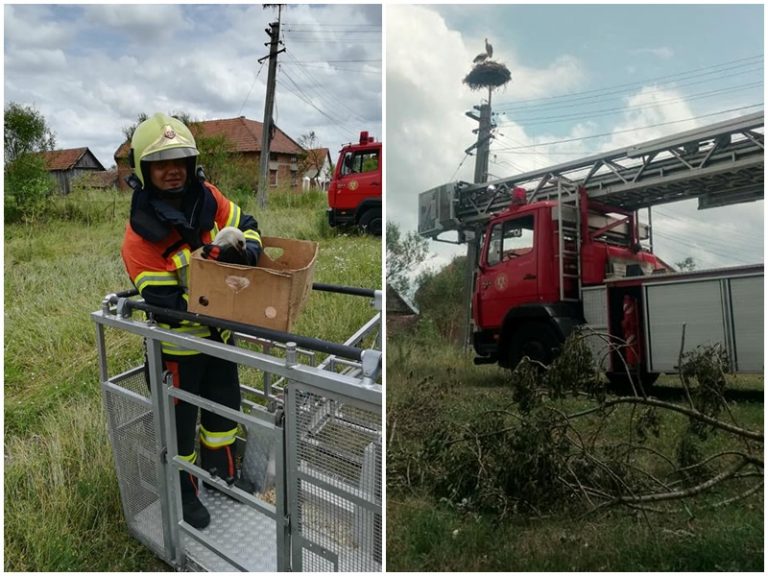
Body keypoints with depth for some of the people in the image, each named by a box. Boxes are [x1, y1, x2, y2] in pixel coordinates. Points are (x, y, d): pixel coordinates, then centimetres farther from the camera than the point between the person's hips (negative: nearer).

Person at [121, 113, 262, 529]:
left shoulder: (207, 198, -11)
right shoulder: (140, 237, -25)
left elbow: (244, 226, 2)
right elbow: (167, 306, -26)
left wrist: (248, 250, -21)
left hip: (217, 331, 6)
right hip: (178, 343, -6)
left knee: (225, 403, 23)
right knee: (181, 418, 13)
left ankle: (224, 476, 48)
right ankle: (185, 493, 38)